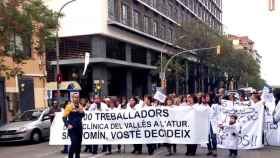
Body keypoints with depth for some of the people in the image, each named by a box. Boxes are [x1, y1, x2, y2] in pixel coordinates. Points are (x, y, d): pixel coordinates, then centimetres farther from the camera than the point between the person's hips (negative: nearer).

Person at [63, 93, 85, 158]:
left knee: (79, 143, 10)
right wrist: (67, 125, -20)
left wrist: (81, 111, -6)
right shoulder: (69, 106, -8)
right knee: (74, 143, -13)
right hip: (72, 128, -6)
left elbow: (83, 115, 15)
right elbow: (64, 117, -10)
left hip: (79, 127, 6)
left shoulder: (80, 106, 10)